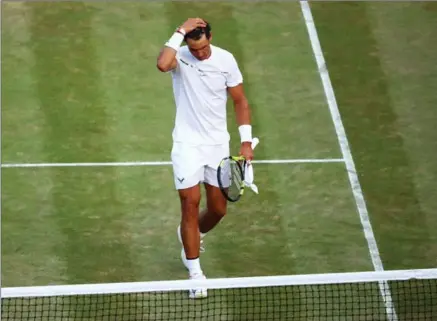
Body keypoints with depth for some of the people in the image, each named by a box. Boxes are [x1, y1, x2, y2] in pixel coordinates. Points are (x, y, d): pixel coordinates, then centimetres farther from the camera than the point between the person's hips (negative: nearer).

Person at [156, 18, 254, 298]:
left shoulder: (225, 60, -4)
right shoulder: (180, 57, -11)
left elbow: (240, 100, 4)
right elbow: (162, 64, -37)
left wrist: (246, 141, -2)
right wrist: (180, 32, -31)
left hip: (218, 143, 3)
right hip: (187, 144, -3)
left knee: (218, 209, 10)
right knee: (191, 204, -7)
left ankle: (191, 238, 43)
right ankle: (195, 273, 2)